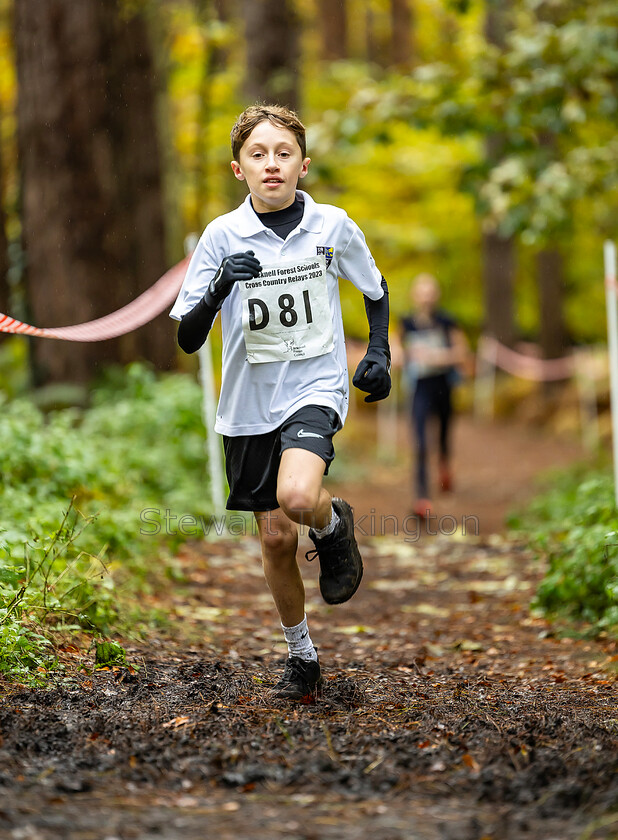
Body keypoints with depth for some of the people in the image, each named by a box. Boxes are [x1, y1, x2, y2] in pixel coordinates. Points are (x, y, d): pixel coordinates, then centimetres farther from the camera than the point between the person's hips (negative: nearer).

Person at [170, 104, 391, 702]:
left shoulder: (333, 226, -3)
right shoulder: (222, 236, -5)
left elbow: (375, 289, 17)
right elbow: (187, 339, -7)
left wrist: (379, 353, 2)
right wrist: (219, 286, -24)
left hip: (316, 389, -2)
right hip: (249, 405, 2)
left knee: (298, 496, -30)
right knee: (274, 537, 8)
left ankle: (334, 527, 7)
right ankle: (301, 656, 28)